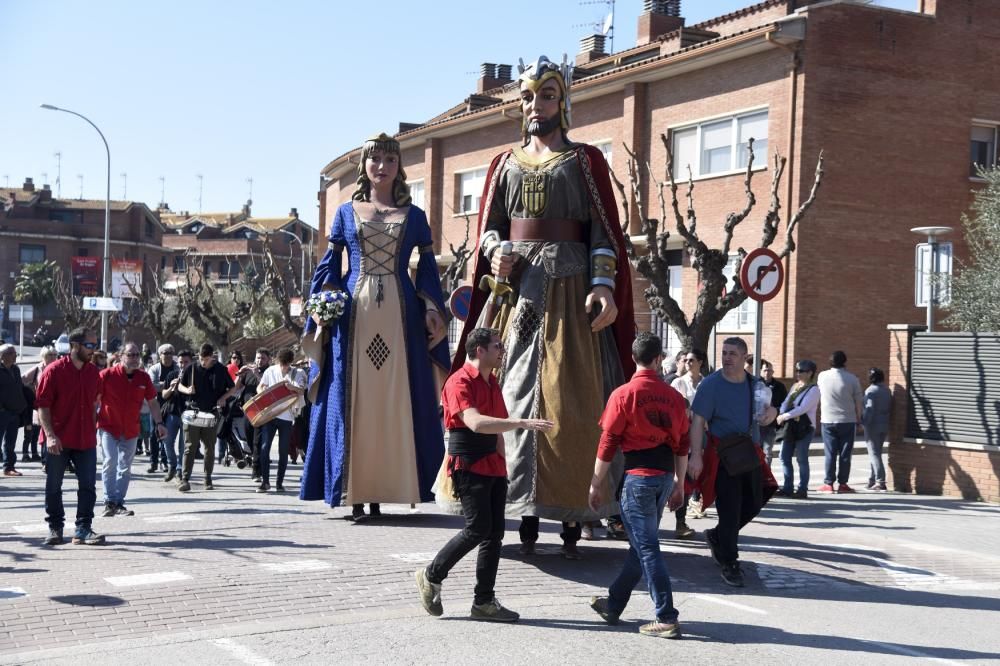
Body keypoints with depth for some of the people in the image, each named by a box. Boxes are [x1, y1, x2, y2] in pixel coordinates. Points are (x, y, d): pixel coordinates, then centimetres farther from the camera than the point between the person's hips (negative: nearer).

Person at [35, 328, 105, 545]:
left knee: (88, 486, 1)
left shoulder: (94, 373, 7)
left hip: (86, 441, 4)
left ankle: (83, 529, 6)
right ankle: (55, 528, 19)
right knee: (53, 487, 7)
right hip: (58, 441, -4)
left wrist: (93, 432, 13)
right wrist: (50, 435, -18)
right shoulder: (54, 370, -8)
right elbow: (42, 405, -10)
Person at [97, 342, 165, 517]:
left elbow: (152, 402, 10)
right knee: (110, 462, -15)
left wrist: (159, 423, 4)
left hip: (130, 430, 4)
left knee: (125, 468, 7)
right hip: (108, 427, -4)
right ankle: (109, 501, -6)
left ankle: (118, 503, 15)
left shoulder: (143, 378, 2)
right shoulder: (107, 375, -9)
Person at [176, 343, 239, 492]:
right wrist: (187, 390, -12)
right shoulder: (192, 368, 1)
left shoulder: (221, 370, 0)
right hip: (192, 412, 0)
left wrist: (223, 398, -11)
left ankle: (208, 480, 17)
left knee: (209, 448, 7)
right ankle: (185, 479, -8)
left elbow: (233, 388, 7)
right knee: (190, 447, -6)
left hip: (212, 413, 1)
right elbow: (180, 386, 10)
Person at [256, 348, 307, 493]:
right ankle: (265, 481, 2)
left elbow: (301, 391, -14)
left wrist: (291, 387, -35)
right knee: (264, 447, -6)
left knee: (283, 451, 4)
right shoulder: (270, 371, 3)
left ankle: (280, 482, 13)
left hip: (286, 416, -1)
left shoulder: (297, 373, -1)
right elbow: (260, 387, 9)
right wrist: (263, 396, -14)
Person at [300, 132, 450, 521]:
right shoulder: (346, 212, 13)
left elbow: (428, 267, 10)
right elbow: (330, 265, 10)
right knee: (353, 400, -3)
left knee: (398, 401, -2)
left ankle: (392, 486, 3)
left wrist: (431, 308, -2)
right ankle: (357, 492, -1)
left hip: (401, 314, 0)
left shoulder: (414, 216, 13)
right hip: (353, 312, 0)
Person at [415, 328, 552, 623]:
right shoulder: (460, 382, -12)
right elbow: (476, 422, -28)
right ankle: (431, 576, 6)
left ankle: (484, 602, 11)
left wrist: (501, 466, 18)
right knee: (478, 528, -13)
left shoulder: (492, 383, 17)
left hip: (493, 467, 9)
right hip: (469, 466, -8)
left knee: (495, 533, 5)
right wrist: (522, 423, -32)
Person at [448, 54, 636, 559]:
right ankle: (524, 514, 3)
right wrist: (496, 252, -7)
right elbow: (489, 226, 16)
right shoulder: (506, 163, 17)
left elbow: (604, 231, 0)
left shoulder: (584, 160, 6)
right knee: (512, 394, -2)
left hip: (567, 290, -3)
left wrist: (603, 286, -14)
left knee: (568, 399, -8)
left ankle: (572, 517, -3)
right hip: (515, 285, 4)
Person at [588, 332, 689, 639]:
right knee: (642, 543, 15)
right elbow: (682, 444, 10)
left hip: (638, 476, -6)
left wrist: (596, 483, 0)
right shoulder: (674, 396, 6)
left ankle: (666, 619, -5)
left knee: (647, 548, -2)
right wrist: (679, 484, 18)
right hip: (666, 476, 6)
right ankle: (613, 605, 29)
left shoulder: (623, 395, -9)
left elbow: (608, 444, -8)